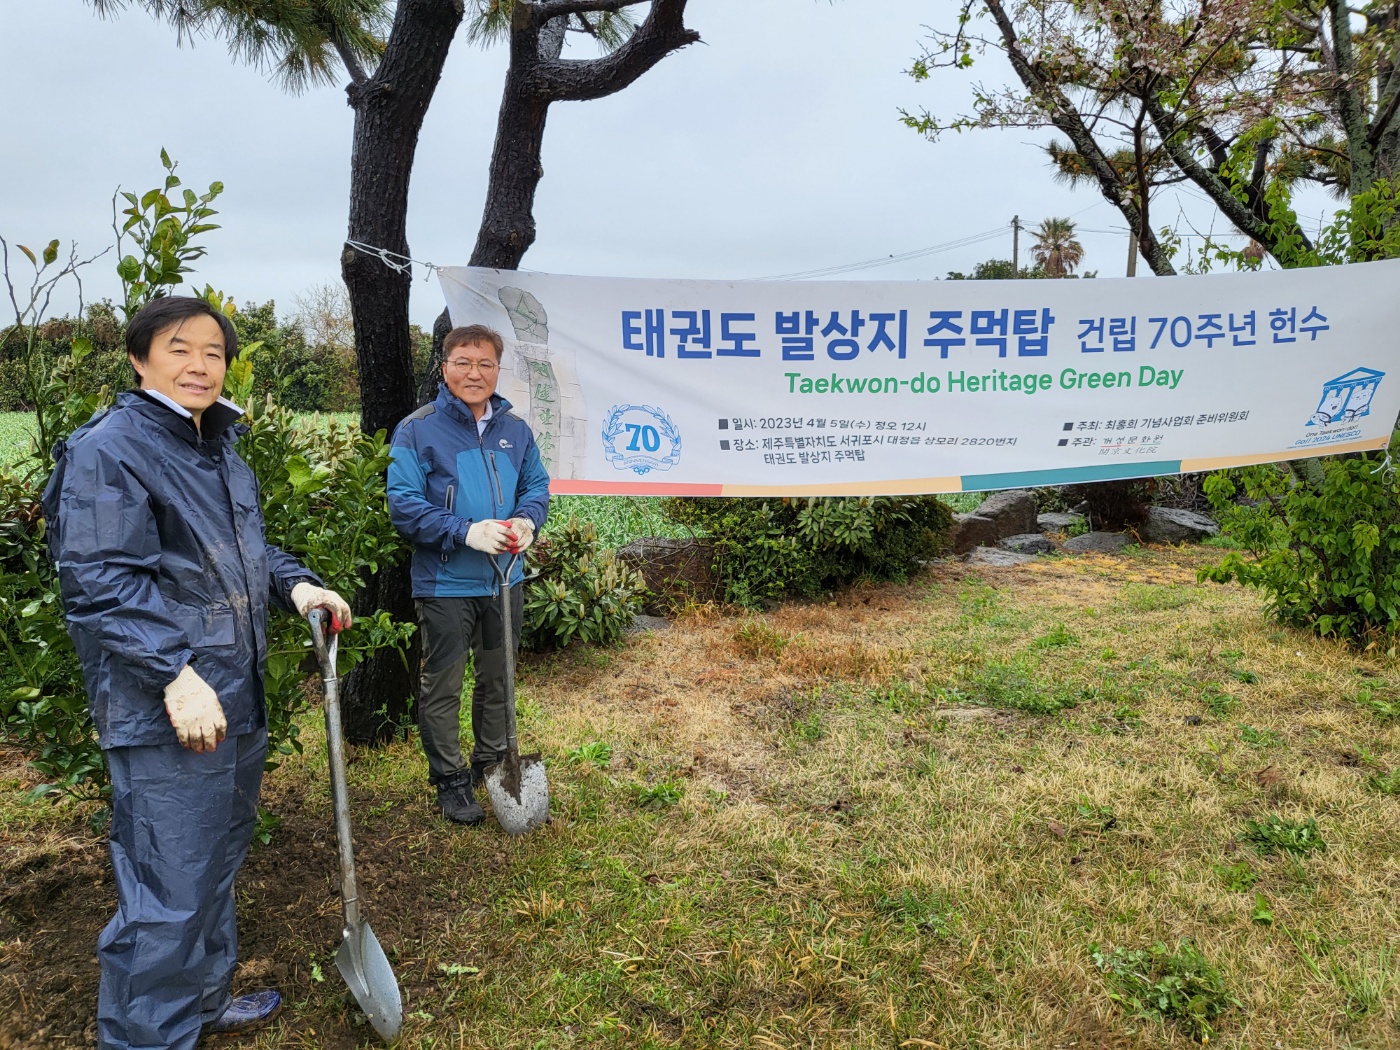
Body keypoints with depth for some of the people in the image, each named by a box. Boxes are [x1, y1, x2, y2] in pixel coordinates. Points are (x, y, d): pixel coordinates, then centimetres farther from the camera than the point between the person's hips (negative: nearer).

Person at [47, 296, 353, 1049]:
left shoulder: (218, 449, 14)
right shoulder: (107, 450, -13)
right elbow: (98, 581, -20)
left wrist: (294, 584, 3)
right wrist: (176, 672, -26)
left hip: (236, 697, 10)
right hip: (164, 711, -9)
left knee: (218, 861, 23)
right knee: (169, 892, -4)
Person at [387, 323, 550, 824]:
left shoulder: (516, 429, 5)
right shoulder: (417, 430, -10)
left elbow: (537, 486, 12)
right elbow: (404, 504, -15)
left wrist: (527, 520, -11)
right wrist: (467, 532, -26)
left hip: (504, 580, 5)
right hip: (446, 583, -5)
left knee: (498, 678, 19)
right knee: (443, 686, 6)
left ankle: (492, 764, 39)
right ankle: (450, 780, 23)